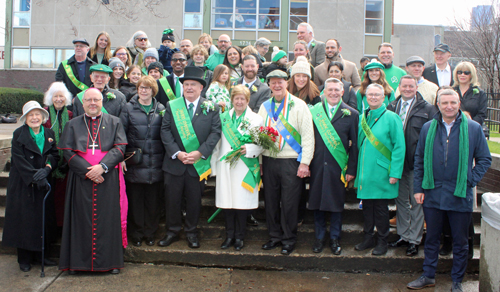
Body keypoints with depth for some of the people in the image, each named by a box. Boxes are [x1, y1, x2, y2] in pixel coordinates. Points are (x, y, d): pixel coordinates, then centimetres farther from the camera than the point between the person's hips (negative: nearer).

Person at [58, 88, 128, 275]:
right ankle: (77, 261, 10)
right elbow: (68, 151, 1)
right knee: (81, 218, 1)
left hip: (108, 179, 0)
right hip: (81, 180, 1)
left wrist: (103, 166, -16)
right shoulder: (73, 125, 12)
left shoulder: (114, 122, 10)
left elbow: (119, 148, -1)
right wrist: (87, 170, -12)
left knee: (108, 217, 0)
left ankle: (111, 261, 8)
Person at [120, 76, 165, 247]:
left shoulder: (161, 109, 8)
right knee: (135, 199, 5)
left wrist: (166, 157, 0)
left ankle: (150, 233, 22)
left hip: (155, 164, 1)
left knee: (153, 201, 7)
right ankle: (136, 234, 20)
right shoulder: (129, 108, 4)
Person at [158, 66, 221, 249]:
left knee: (194, 199, 8)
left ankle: (191, 232, 25)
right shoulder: (172, 106, 5)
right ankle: (172, 231, 24)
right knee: (172, 199, 7)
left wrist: (200, 153, -15)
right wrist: (177, 153, -13)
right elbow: (165, 131, -1)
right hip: (174, 162, 1)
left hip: (198, 162, -1)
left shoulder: (211, 108, 2)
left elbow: (215, 132, -4)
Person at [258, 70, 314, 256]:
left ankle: (289, 240, 15)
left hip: (291, 161, -4)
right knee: (271, 201, 9)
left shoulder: (298, 105, -2)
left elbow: (308, 136, -6)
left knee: (289, 203, 0)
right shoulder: (264, 106, 12)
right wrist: (259, 162, 7)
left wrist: (305, 163, -12)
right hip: (268, 161, 4)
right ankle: (274, 237, 23)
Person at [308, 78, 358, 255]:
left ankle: (335, 239, 21)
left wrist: (351, 170, -2)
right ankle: (319, 238, 21)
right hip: (317, 165, 1)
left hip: (338, 167, -1)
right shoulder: (314, 111, 5)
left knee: (337, 204, 6)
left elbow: (354, 145, 2)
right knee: (317, 202, 7)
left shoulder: (351, 114, 3)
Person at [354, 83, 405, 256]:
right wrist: (355, 168, 9)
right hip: (364, 172, 5)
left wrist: (395, 173, -15)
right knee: (366, 206, 10)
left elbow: (399, 147, -9)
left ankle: (382, 242, 17)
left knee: (380, 207, 3)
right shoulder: (363, 117, 11)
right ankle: (368, 238, 24)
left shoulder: (391, 118, -6)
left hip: (381, 172, -5)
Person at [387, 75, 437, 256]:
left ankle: (414, 240, 15)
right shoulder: (391, 107, 8)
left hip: (417, 162, -4)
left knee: (417, 201, 5)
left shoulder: (427, 109, -3)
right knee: (401, 199, 14)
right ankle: (403, 235, 27)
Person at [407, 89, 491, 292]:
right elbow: (419, 160, 9)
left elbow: (484, 159, 4)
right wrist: (418, 188, 3)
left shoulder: (473, 128, -2)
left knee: (460, 242, 9)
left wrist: (470, 181, -7)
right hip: (433, 194, 2)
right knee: (431, 238, 13)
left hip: (460, 195, -2)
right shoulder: (428, 128, 5)